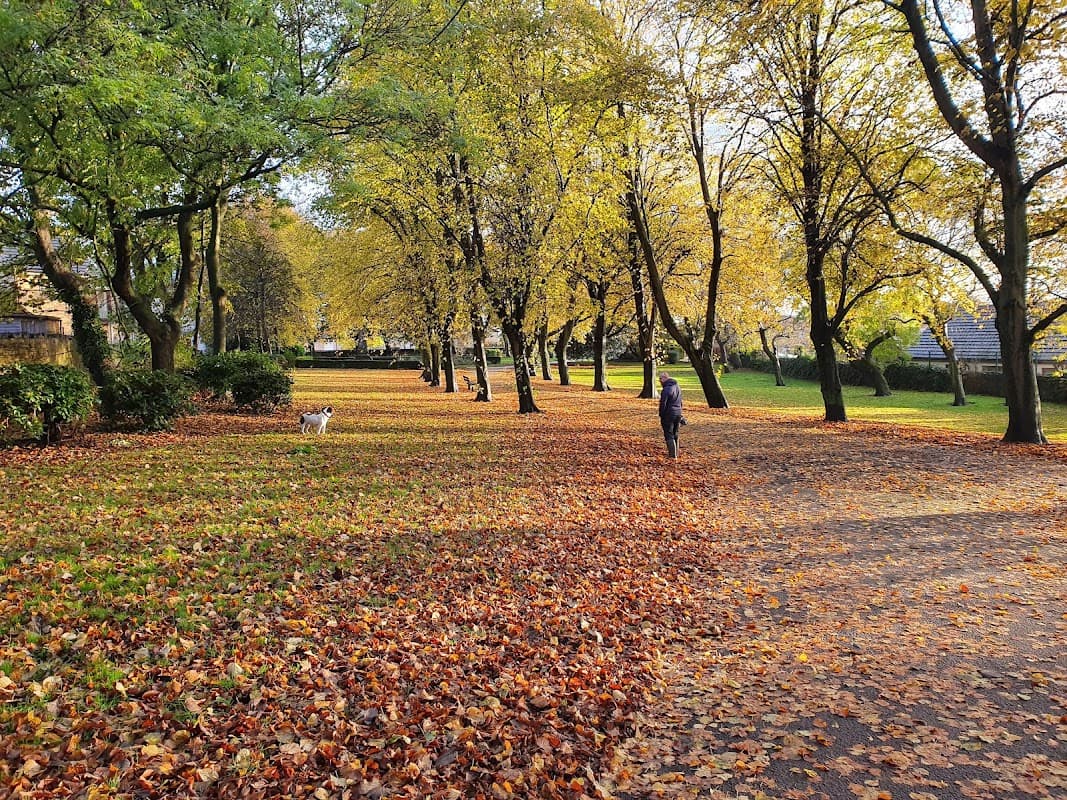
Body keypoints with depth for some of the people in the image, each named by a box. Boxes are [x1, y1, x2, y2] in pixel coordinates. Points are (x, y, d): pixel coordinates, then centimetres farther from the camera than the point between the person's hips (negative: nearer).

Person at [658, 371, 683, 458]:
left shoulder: (666, 390, -19)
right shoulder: (678, 387, 10)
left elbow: (663, 404, -17)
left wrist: (661, 415, -7)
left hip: (669, 415, -8)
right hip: (678, 414, 8)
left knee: (669, 435, -1)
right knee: (675, 435, 18)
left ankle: (672, 455, -3)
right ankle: (676, 453, 26)